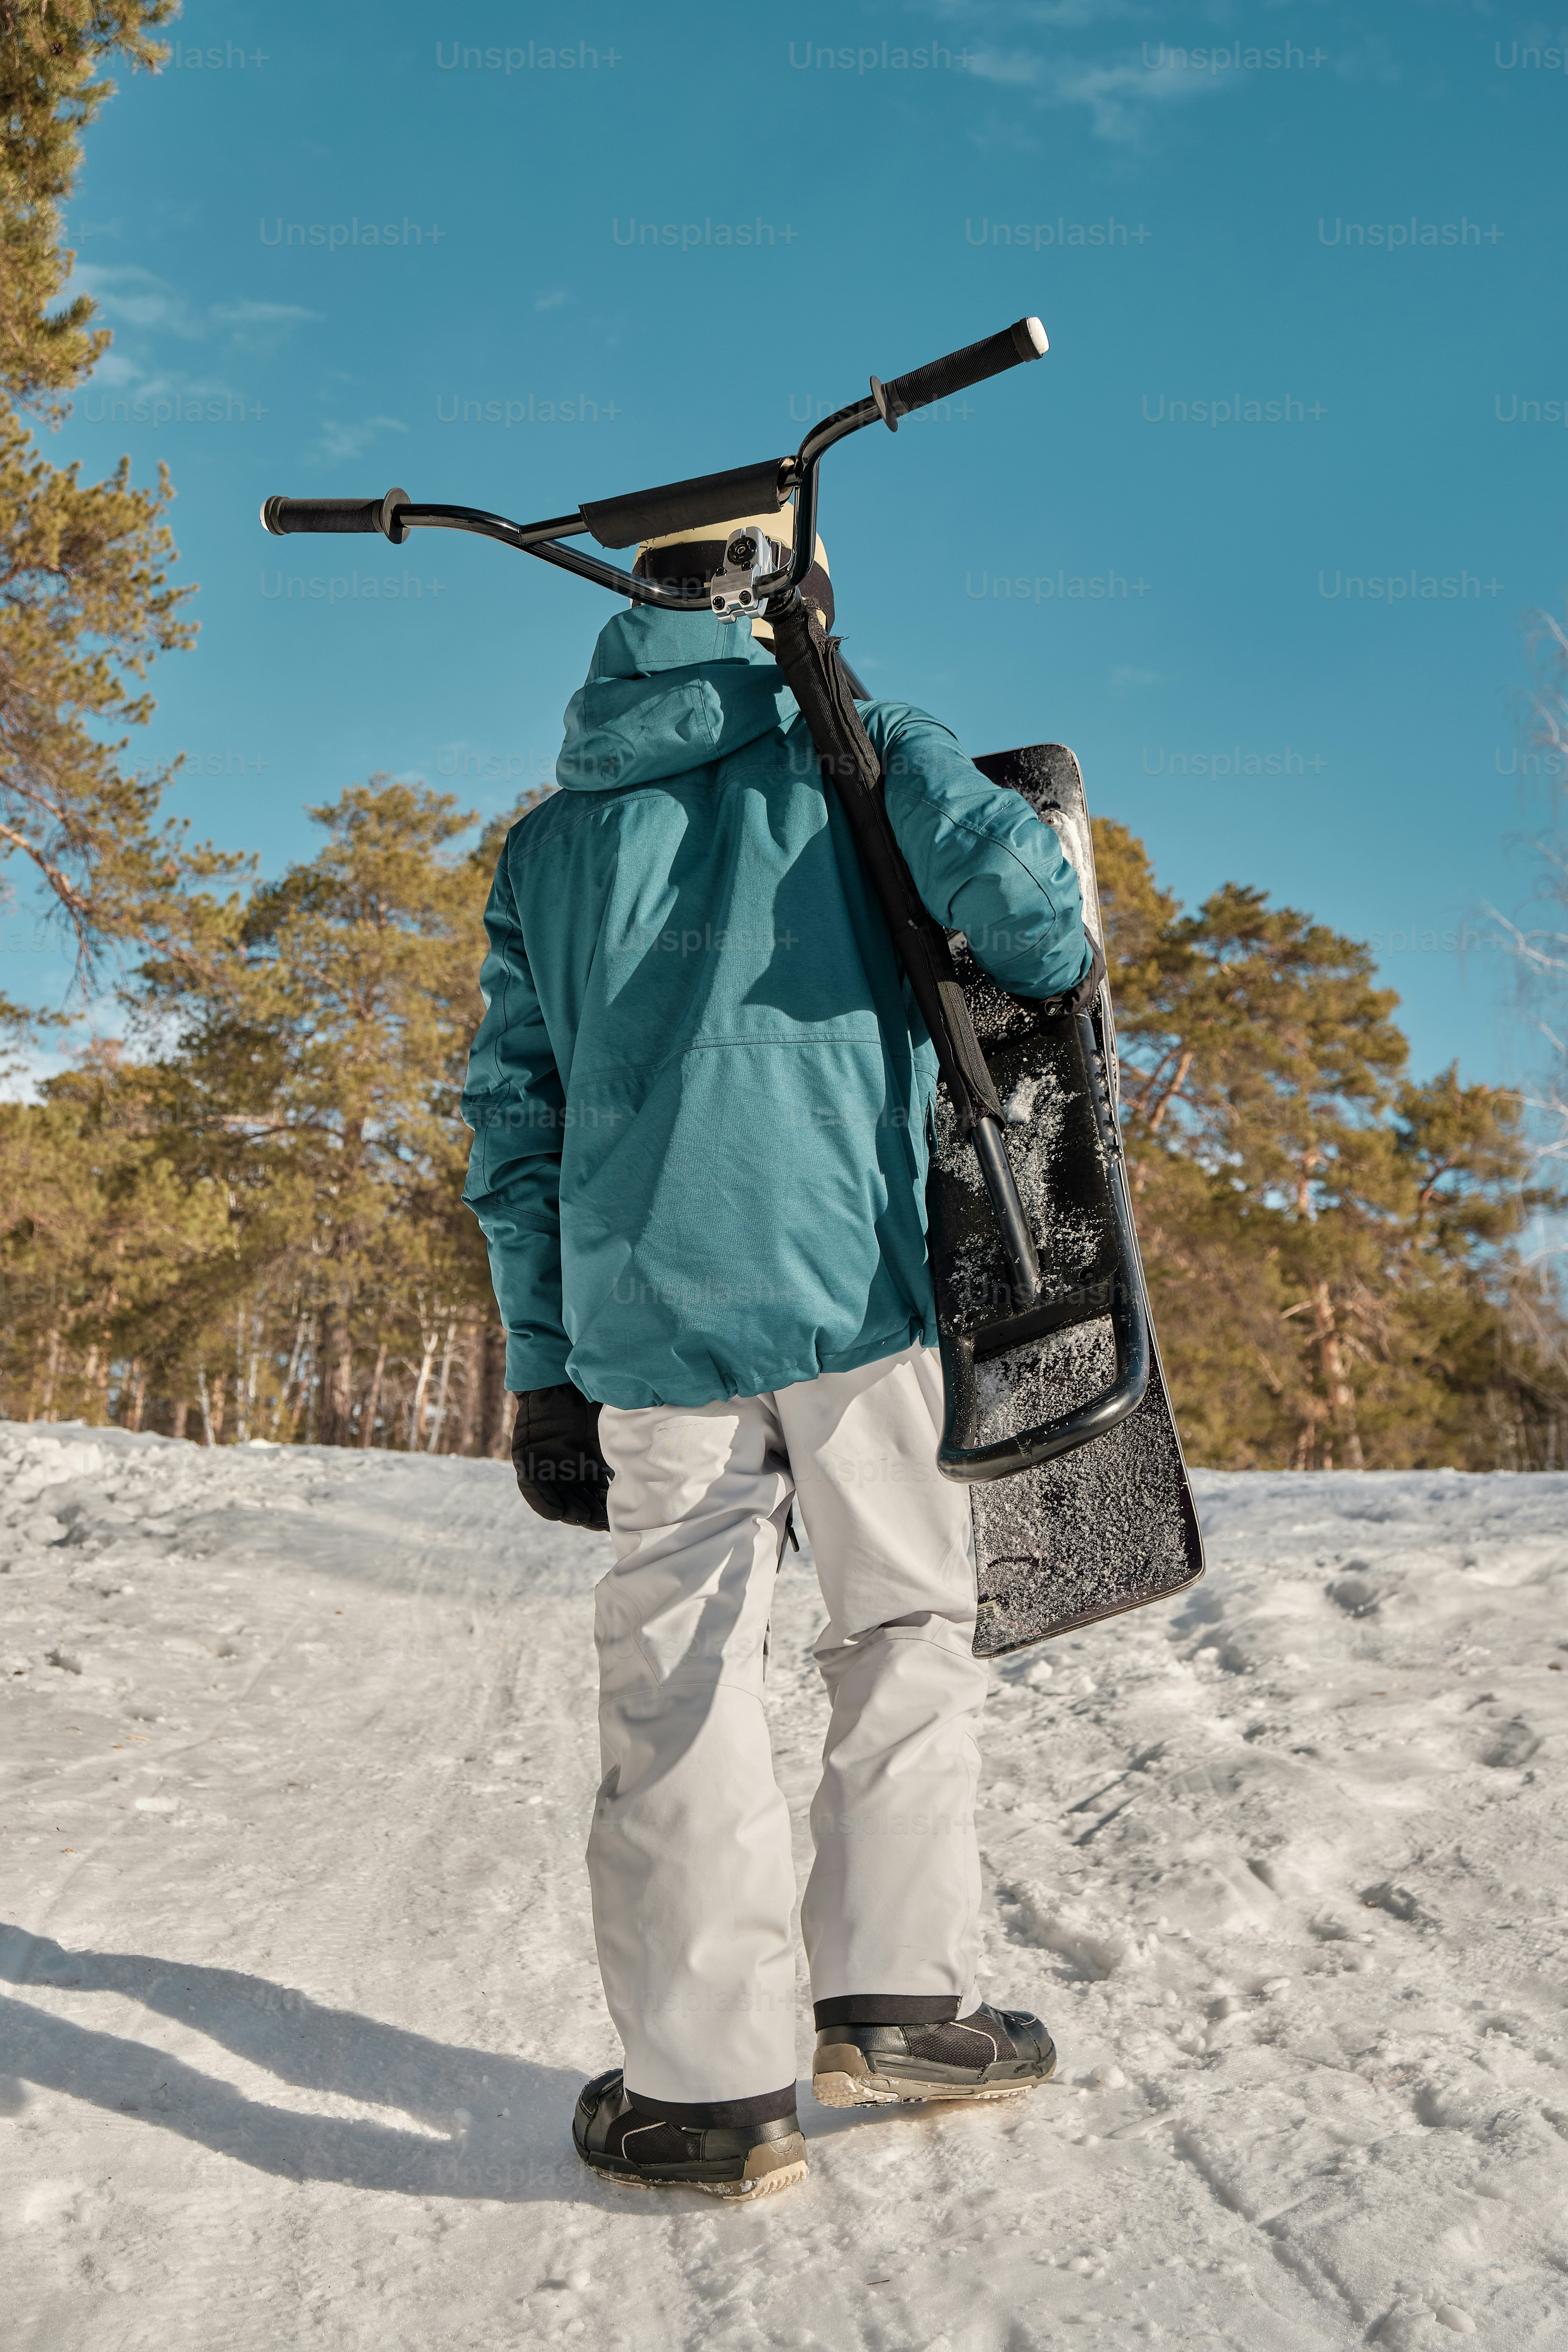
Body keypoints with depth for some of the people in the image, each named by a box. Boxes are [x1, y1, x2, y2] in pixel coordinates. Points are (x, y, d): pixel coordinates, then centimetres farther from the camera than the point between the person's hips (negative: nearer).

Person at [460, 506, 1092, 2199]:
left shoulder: (548, 841, 19)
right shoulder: (853, 750, 8)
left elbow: (512, 1118, 14)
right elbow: (999, 869, -12)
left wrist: (541, 1372, 16)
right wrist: (1054, 985, 12)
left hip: (641, 1311, 3)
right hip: (850, 1282, -2)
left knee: (678, 1674, 6)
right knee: (904, 1625, 13)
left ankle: (710, 2085, 11)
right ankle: (892, 1997, 15)